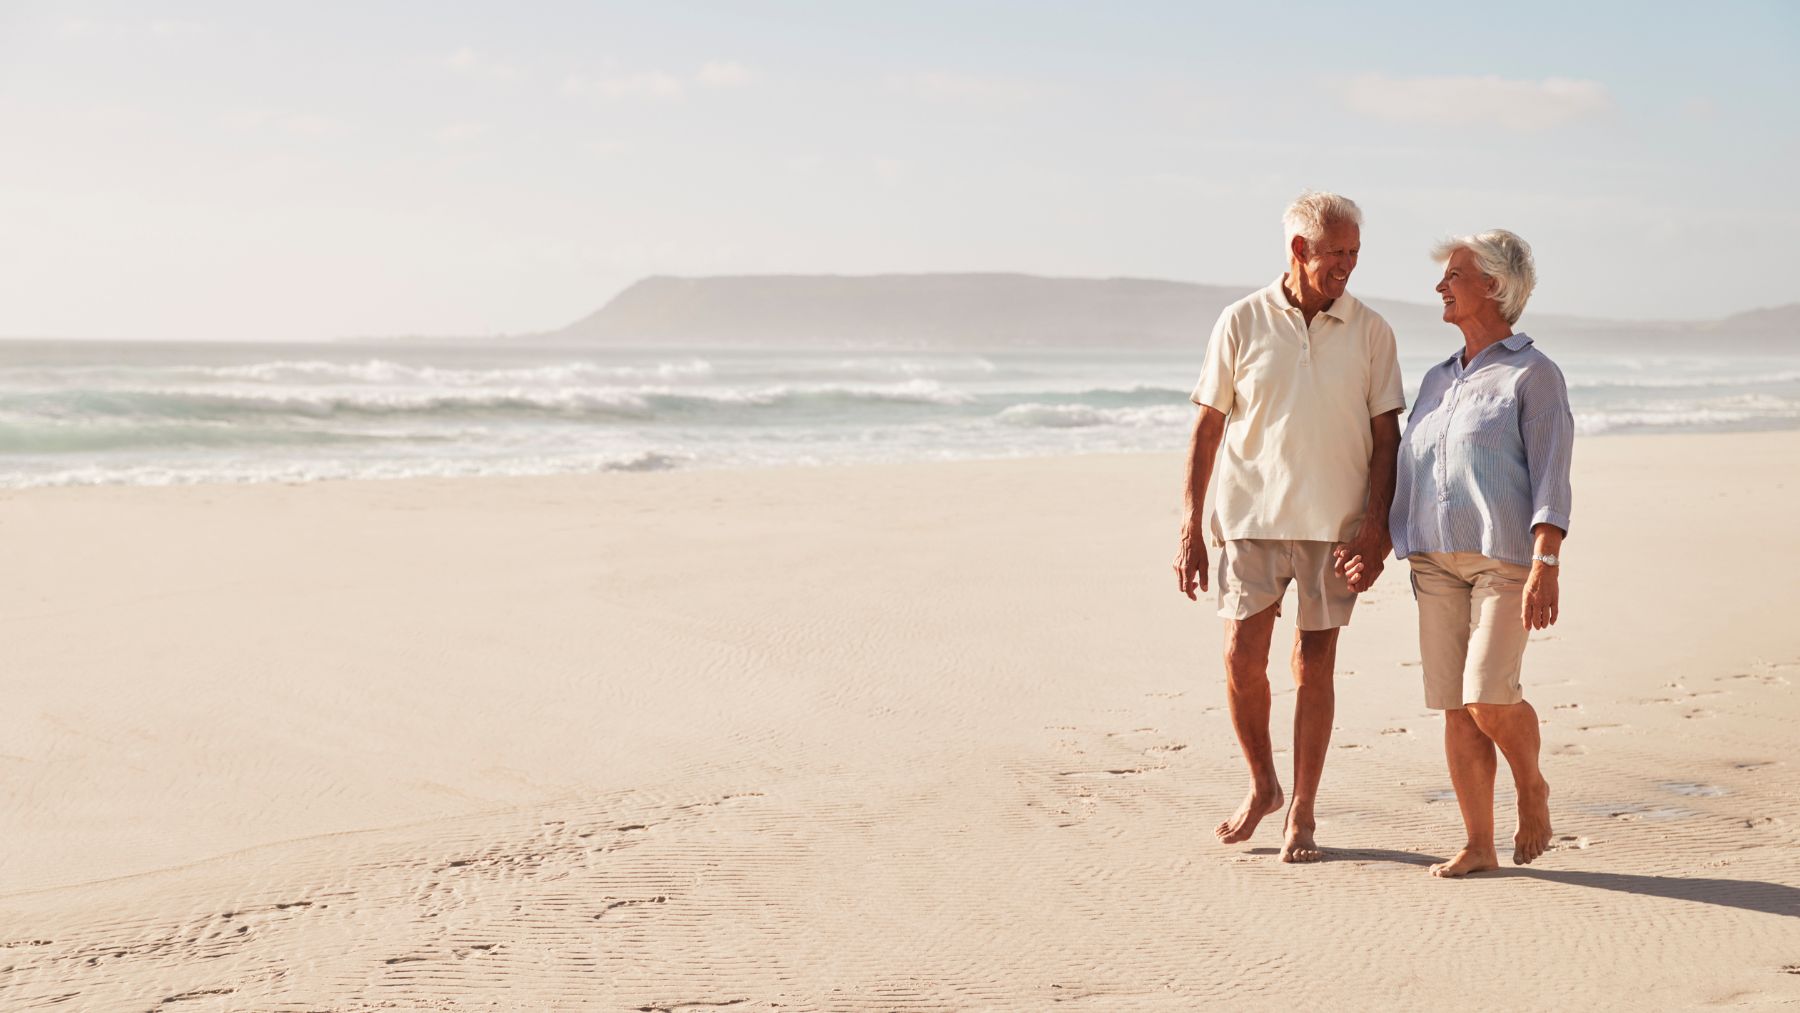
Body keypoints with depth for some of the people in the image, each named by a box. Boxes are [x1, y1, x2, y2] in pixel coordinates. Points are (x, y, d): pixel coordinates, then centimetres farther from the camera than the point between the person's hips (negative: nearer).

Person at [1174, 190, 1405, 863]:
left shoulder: (1370, 332, 3)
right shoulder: (1242, 323, 1)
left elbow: (1386, 436, 4)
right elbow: (1207, 428, 4)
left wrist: (1376, 526, -6)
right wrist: (1190, 526, 0)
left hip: (1335, 523, 0)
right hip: (1251, 517, 0)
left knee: (1315, 666, 3)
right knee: (1242, 657, -7)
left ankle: (1302, 814, 13)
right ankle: (1261, 785, 17)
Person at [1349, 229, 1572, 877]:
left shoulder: (1533, 374, -2)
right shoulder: (1438, 380, 18)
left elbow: (1550, 476, -10)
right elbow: (1409, 474, 20)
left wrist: (1546, 567, -19)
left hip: (1506, 556, -6)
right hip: (1436, 558, 6)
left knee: (1489, 696, -16)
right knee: (1455, 707, 1)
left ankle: (1532, 786, 13)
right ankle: (1478, 846, 6)